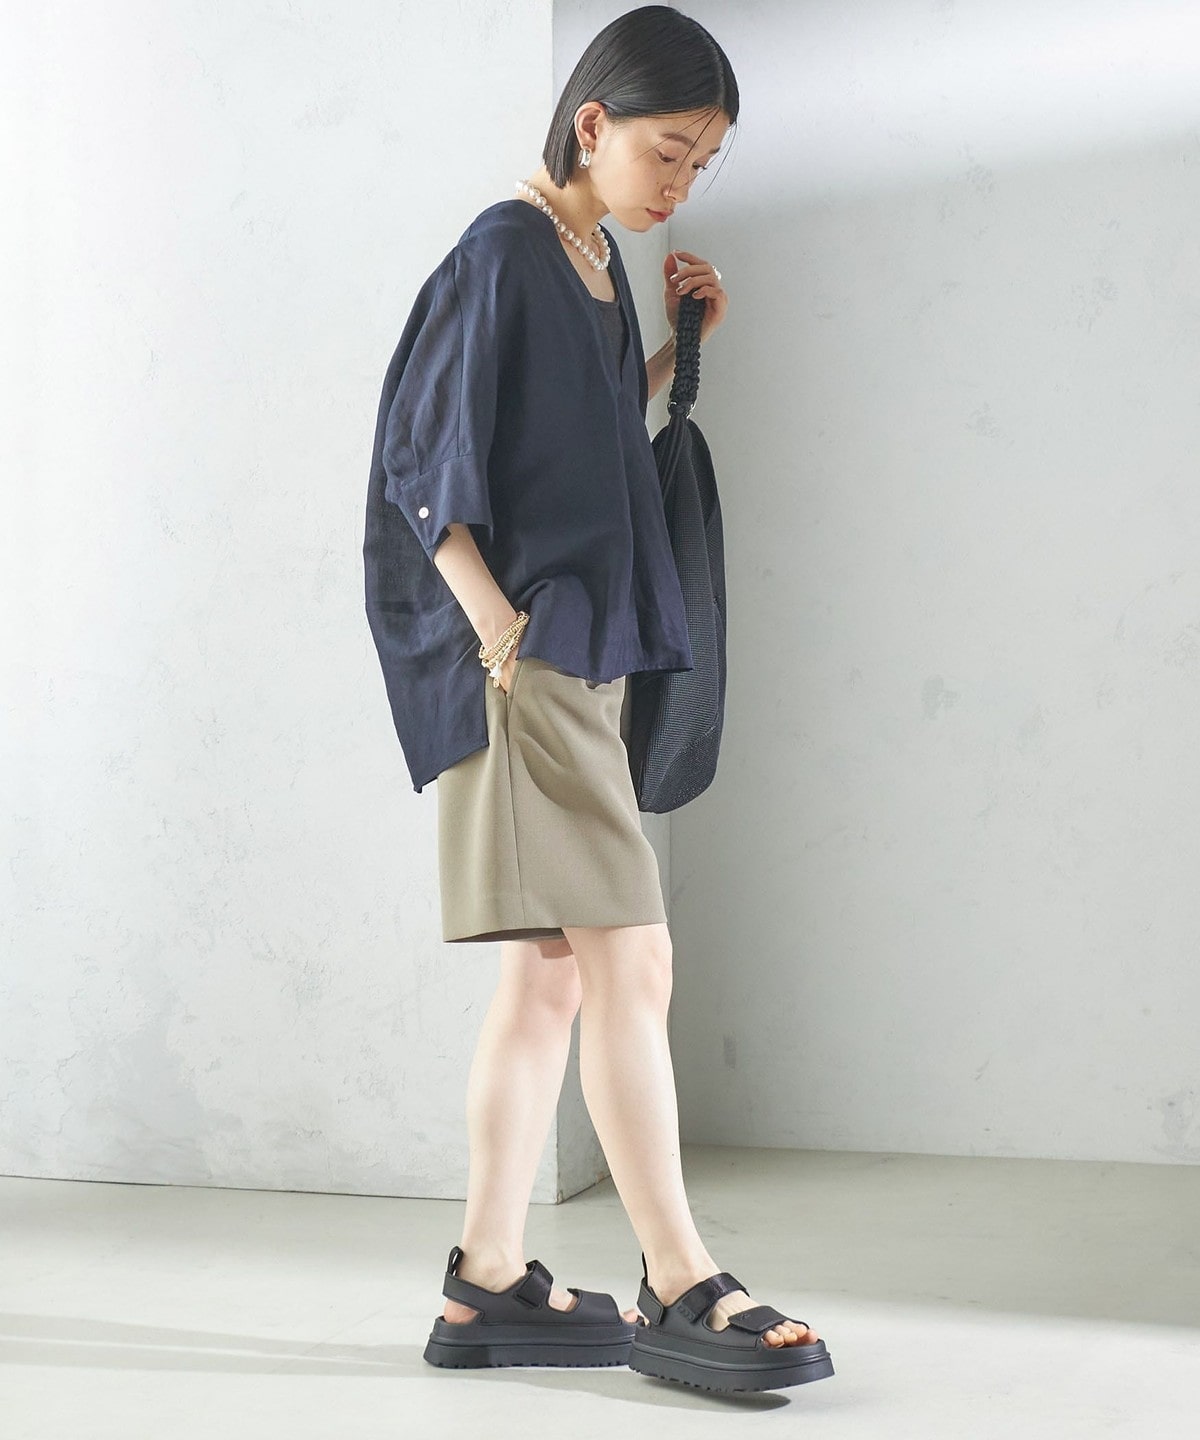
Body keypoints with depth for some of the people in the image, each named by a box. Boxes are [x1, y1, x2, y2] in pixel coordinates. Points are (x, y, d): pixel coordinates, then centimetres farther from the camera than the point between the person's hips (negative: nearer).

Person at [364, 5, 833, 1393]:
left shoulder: (598, 261, 17)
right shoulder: (502, 252, -8)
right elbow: (425, 459, -11)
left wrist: (679, 347, 10)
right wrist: (494, 622, -17)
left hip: (584, 651, 9)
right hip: (526, 654, -9)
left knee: (548, 974, 8)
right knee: (628, 961, -10)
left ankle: (489, 1285, 13)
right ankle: (679, 1290, -3)